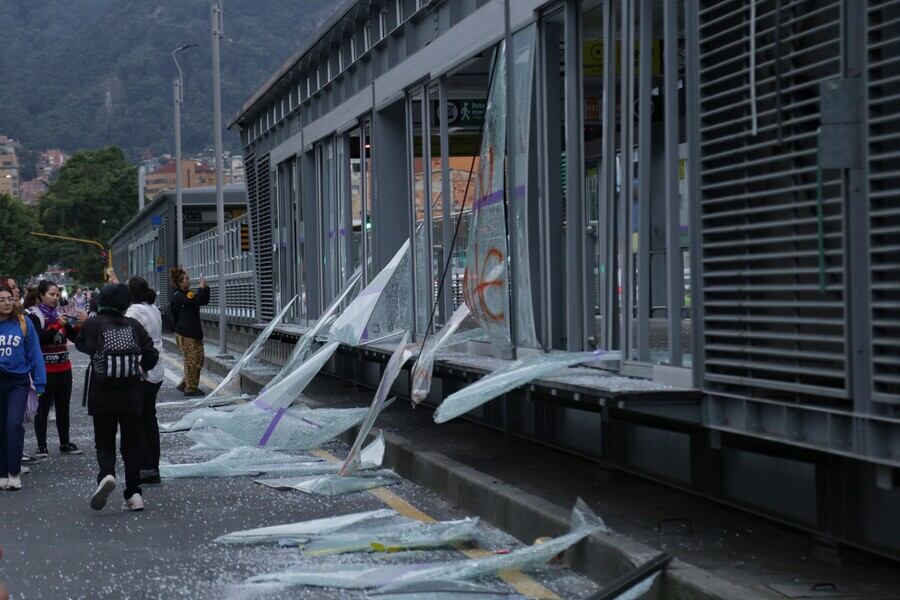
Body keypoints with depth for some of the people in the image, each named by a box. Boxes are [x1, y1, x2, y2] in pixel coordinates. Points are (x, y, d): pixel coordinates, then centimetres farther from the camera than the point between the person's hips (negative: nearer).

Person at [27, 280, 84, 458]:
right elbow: (39, 338, -19)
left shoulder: (59, 314, 12)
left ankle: (65, 443, 19)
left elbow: (74, 337, 9)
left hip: (63, 368, 6)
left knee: (63, 407, 11)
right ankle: (41, 446, 2)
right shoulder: (34, 315, -6)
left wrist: (78, 325, -9)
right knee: (43, 407, -2)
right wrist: (57, 325, -25)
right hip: (45, 368, -6)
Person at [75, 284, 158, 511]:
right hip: (131, 393, 2)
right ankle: (133, 493, 5)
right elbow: (151, 354, 2)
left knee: (104, 441, 7)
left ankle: (106, 474, -22)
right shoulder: (134, 326, -1)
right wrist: (144, 367, 22)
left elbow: (81, 344, 9)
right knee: (131, 442, 10)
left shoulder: (93, 324, -8)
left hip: (101, 395, -2)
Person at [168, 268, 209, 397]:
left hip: (195, 333, 9)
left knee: (198, 360, 11)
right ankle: (190, 388, 1)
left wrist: (205, 288, 7)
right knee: (191, 361, -6)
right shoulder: (178, 296, -12)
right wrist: (201, 288, -15)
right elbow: (195, 301, -25)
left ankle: (184, 384, 21)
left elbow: (204, 301, 19)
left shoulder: (189, 293, 16)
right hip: (185, 334, -9)